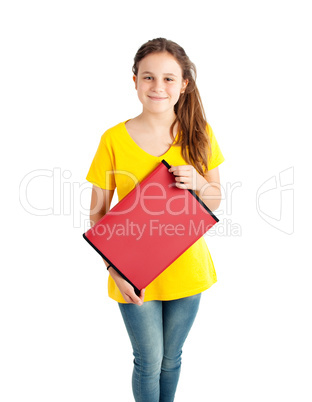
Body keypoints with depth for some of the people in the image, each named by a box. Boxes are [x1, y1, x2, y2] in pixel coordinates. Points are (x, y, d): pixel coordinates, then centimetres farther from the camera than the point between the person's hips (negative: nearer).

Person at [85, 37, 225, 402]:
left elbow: (215, 201, 5)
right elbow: (98, 213, -6)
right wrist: (114, 270, -16)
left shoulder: (199, 134, -3)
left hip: (186, 268, 2)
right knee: (148, 362, 13)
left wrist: (198, 183, -17)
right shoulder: (115, 139, -11)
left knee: (172, 357, 22)